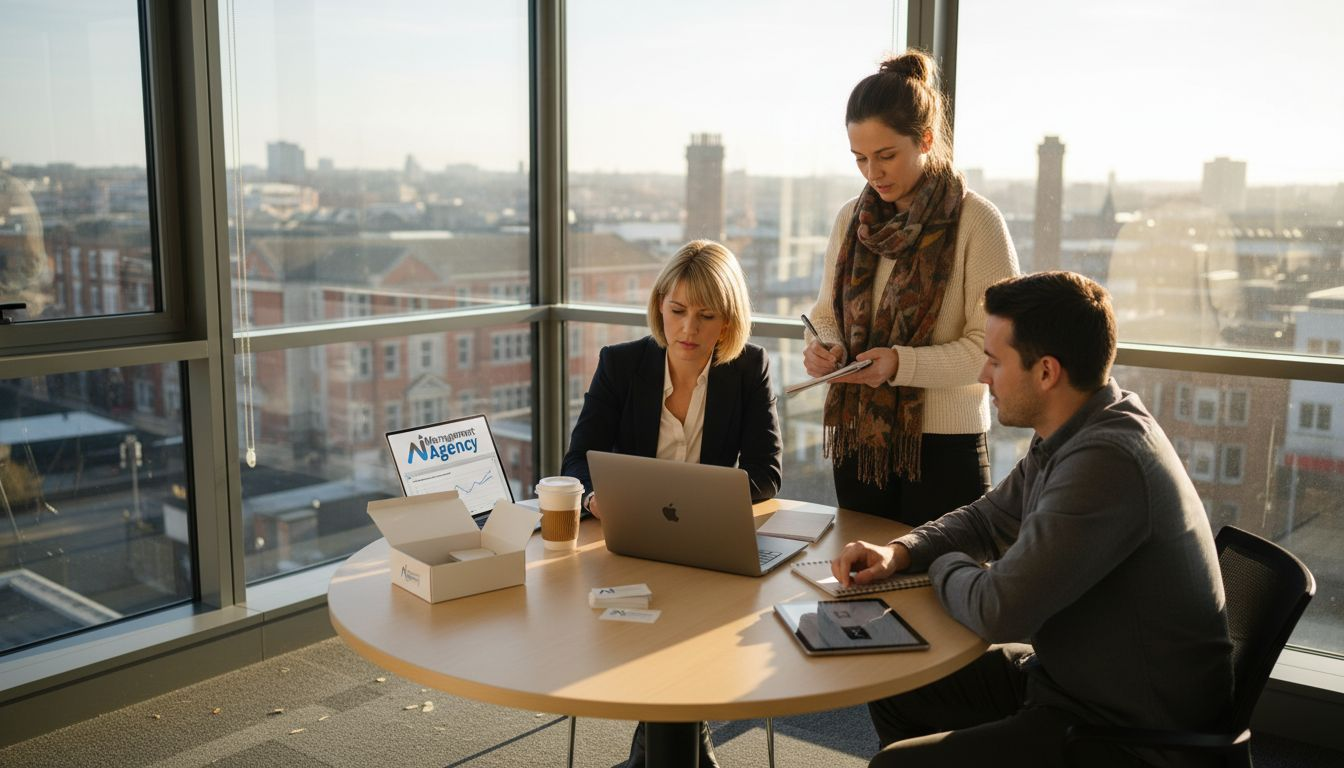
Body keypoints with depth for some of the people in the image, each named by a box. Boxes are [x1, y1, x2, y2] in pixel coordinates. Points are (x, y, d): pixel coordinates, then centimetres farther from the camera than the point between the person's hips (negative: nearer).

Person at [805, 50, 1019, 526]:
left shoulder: (976, 221, -9)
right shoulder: (852, 219, 7)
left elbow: (994, 346, -12)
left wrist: (902, 363, -24)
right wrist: (825, 349, -9)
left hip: (944, 446, -4)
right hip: (858, 438, 5)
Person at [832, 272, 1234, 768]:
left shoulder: (1106, 462, -31)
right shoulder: (1068, 436, 2)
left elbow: (999, 612, -30)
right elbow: (989, 518, 16)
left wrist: (945, 567, -7)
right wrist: (901, 552, -1)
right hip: (1066, 672, 10)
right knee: (894, 693, 14)